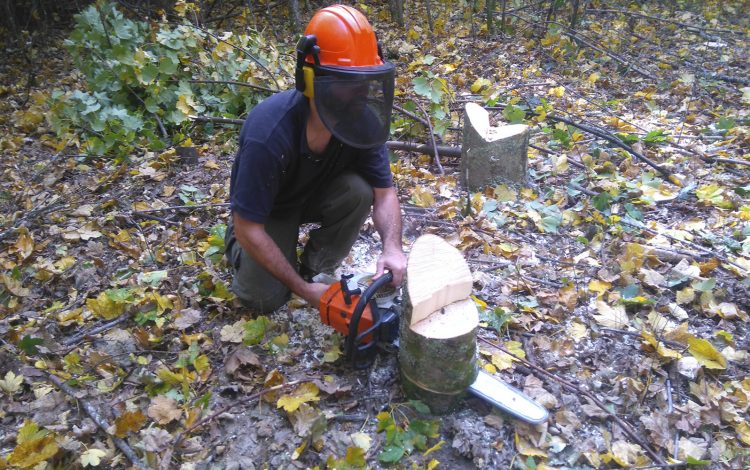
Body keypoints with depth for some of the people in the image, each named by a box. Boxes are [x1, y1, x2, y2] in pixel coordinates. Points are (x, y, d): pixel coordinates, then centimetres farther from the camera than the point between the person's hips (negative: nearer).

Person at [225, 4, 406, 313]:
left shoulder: (362, 121, -26)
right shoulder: (269, 134, -40)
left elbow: (385, 193, -18)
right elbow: (249, 230, -33)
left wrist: (392, 248, -38)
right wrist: (304, 290, -29)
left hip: (318, 194, 4)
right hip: (266, 209, -3)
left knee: (359, 191, -27)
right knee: (266, 299, -14)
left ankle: (314, 268, -2)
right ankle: (237, 244, 19)